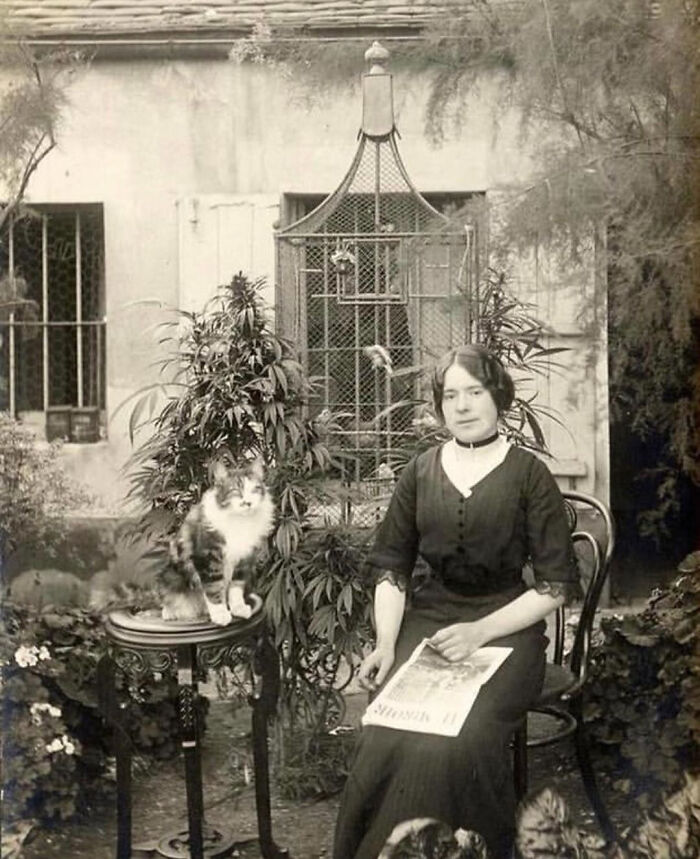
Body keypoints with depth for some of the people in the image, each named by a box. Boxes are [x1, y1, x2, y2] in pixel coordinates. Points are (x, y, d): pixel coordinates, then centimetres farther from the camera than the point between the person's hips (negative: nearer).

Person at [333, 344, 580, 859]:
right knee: (388, 737, -25)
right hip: (427, 621, 3)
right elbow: (391, 567, 11)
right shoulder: (421, 472, 11)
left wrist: (480, 631, -14)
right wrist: (386, 644, -5)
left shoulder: (529, 475, 1)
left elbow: (557, 583, -3)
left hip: (505, 628, -3)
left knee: (459, 740, -30)